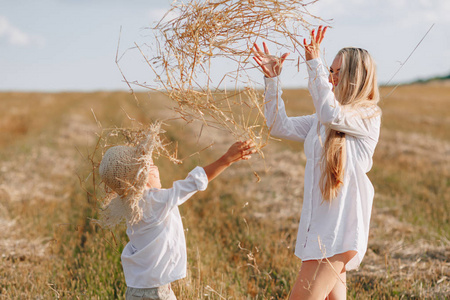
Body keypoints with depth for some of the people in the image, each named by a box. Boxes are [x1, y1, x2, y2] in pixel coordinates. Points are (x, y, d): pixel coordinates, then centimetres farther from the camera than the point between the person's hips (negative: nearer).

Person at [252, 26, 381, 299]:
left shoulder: (369, 116, -8)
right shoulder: (321, 122, 15)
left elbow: (332, 115, -27)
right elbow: (280, 127, 14)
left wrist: (315, 63, -23)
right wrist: (272, 79, 6)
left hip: (341, 225, -8)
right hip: (319, 223, 8)